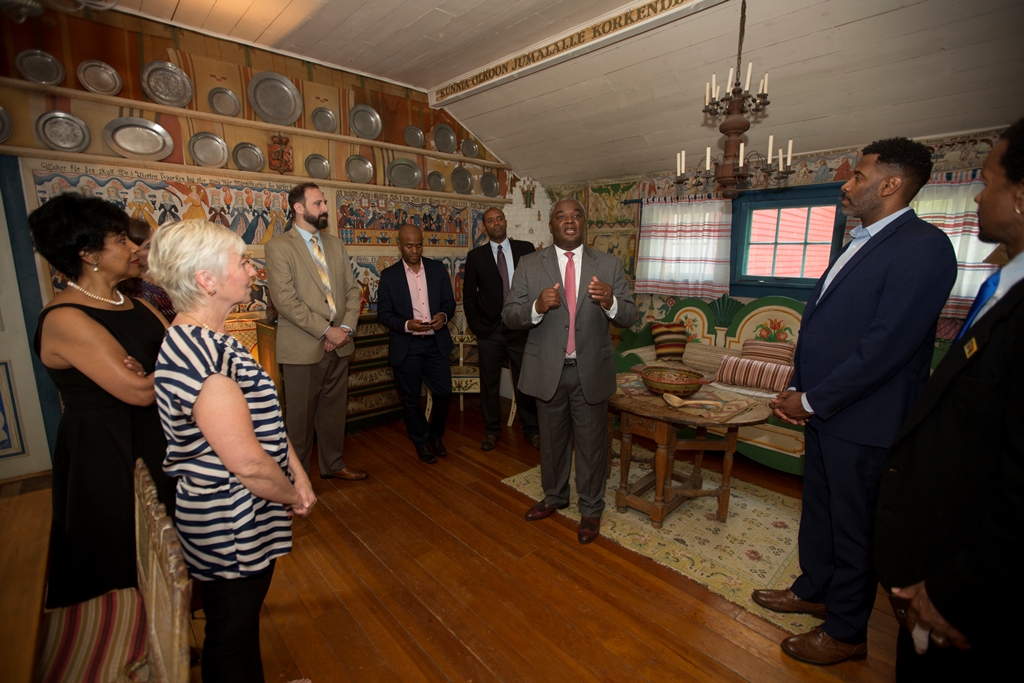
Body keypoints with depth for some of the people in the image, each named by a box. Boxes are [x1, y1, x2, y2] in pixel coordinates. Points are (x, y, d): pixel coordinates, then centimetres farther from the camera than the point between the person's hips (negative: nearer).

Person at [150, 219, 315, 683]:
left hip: (240, 521, 9)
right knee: (232, 640, 17)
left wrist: (298, 471, 0)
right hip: (231, 527, -9)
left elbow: (262, 417, 8)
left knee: (242, 624, 29)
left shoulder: (210, 341, 3)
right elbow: (248, 463, -28)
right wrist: (294, 497, -10)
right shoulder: (198, 355, -29)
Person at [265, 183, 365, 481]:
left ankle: (333, 464, 33)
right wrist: (326, 331, -16)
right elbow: (285, 300, -14)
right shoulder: (279, 246, -6)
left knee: (334, 410, 15)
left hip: (339, 344, 5)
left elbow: (352, 289, 10)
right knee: (300, 416, 7)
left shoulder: (336, 244, 12)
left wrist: (347, 327, -5)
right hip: (302, 347, -5)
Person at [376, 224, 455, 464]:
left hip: (436, 343, 2)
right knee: (411, 398, 9)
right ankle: (421, 442, 31)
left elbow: (449, 301, 6)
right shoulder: (389, 275, -1)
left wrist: (444, 315, -16)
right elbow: (383, 313, -3)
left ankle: (436, 435, 31)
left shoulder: (438, 269, 5)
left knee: (444, 393, 4)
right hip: (406, 347, -1)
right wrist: (406, 325, -21)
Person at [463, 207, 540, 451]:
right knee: (489, 383, 8)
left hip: (521, 328, 0)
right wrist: (477, 326, 0)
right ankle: (491, 430, 24)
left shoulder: (526, 249, 4)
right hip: (489, 330, 1)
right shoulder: (475, 256, 5)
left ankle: (531, 429, 24)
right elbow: (469, 295, 7)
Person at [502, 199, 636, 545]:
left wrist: (610, 301, -24)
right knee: (552, 438, 18)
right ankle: (554, 496, 43)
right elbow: (509, 316, -6)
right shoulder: (529, 265, -1)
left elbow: (629, 316, -2)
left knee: (591, 442, 12)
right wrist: (537, 306, -26)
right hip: (547, 370, 1)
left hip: (591, 370, 0)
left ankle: (591, 509, 33)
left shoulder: (609, 265, 0)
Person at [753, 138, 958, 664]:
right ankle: (813, 590, 44)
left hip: (862, 420, -8)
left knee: (852, 526, 9)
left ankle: (846, 632, 31)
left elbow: (887, 344, -23)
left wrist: (812, 401, -16)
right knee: (818, 507, 22)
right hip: (823, 409, 8)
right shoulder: (862, 243, 13)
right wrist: (799, 392, 4)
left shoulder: (923, 246, -16)